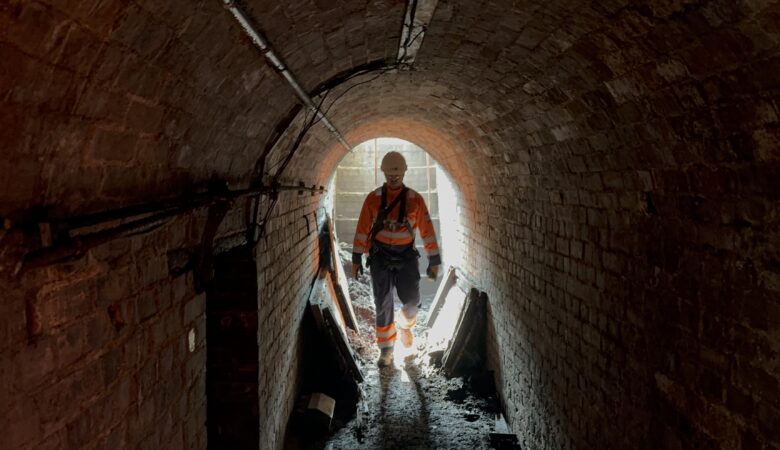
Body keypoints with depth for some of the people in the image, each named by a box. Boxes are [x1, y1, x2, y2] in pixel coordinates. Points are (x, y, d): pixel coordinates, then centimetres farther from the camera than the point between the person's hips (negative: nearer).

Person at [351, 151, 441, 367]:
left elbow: (427, 230, 1)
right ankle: (386, 350, 14)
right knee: (383, 305, 1)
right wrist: (356, 258, 1)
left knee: (412, 301, -3)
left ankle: (404, 325, 32)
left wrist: (434, 261, 0)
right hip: (380, 256, 0)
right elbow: (362, 229, 3)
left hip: (406, 256, 0)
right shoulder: (373, 199, 0)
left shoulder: (415, 199, -1)